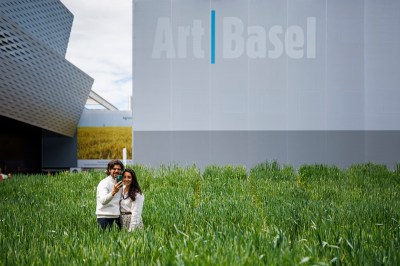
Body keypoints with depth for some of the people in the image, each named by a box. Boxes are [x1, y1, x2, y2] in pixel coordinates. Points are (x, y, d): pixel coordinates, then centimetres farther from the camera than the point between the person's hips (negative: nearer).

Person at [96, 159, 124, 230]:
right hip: (105, 218, -7)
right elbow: (103, 201, -28)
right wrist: (113, 192, -44)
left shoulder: (120, 183, 14)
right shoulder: (104, 183, -10)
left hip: (117, 217, 7)